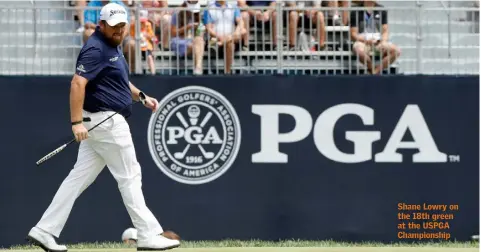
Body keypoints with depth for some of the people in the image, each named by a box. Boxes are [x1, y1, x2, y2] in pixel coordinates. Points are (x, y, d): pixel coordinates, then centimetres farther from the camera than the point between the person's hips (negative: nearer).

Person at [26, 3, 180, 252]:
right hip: (106, 121, -10)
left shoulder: (113, 46, 16)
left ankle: (44, 231, 6)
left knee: (79, 178, 7)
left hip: (99, 123, 10)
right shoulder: (96, 49, -16)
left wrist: (141, 96, 19)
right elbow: (78, 83, -25)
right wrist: (76, 122, -31)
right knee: (130, 177, -3)